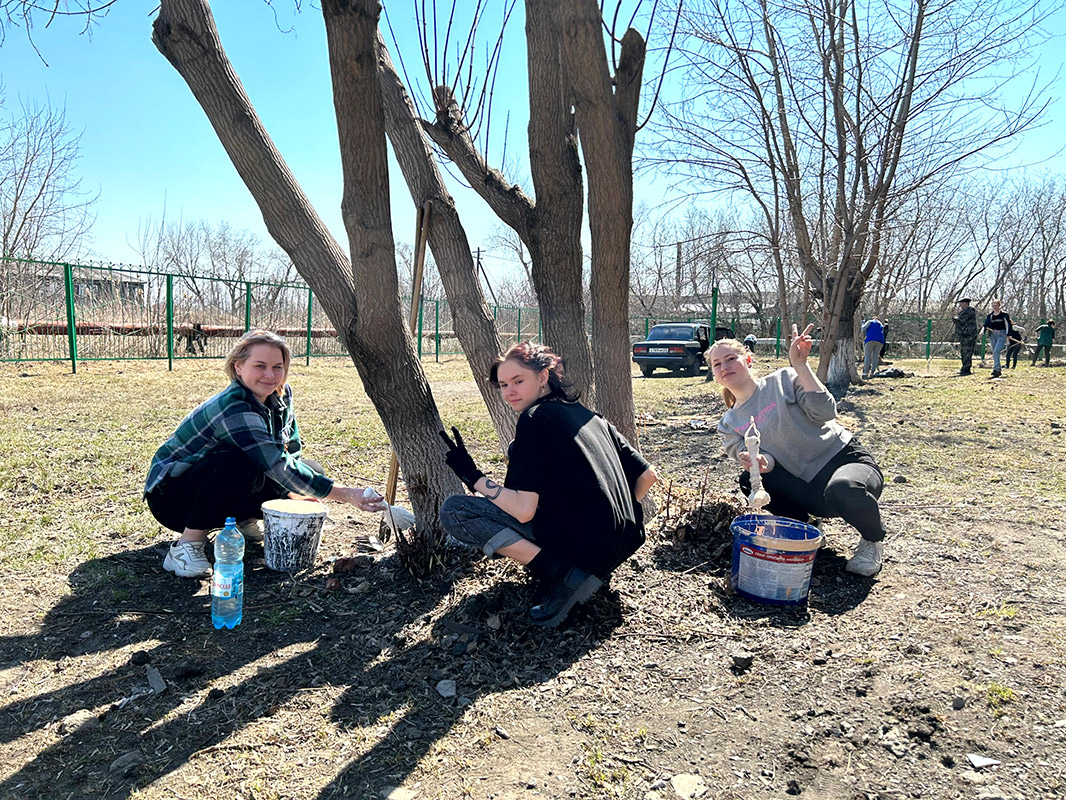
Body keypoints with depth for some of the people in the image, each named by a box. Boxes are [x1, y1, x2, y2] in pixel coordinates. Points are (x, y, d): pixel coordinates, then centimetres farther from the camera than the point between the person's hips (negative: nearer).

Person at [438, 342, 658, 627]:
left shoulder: (534, 418, -8)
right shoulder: (591, 416, 15)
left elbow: (523, 510, -16)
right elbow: (646, 475, 15)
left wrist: (472, 476, -5)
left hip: (583, 545, -9)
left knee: (453, 511, -6)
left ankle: (562, 572, -13)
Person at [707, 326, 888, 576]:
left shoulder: (784, 380, -4)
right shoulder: (729, 426, 6)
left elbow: (824, 411, -19)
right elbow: (762, 458, -7)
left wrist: (799, 364, -22)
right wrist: (759, 463, -31)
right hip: (809, 491, 3)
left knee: (843, 489, -38)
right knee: (750, 480, -20)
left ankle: (873, 540, -4)